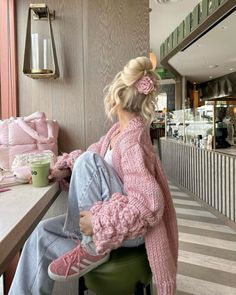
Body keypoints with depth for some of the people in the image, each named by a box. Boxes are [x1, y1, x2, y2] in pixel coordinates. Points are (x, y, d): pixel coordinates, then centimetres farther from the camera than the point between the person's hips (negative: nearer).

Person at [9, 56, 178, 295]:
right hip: (111, 218, 8)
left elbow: (150, 203, -31)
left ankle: (93, 248, -13)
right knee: (44, 233, 1)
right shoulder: (119, 129, 2)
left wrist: (101, 220, -28)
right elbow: (96, 151, 19)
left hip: (130, 229, -8)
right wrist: (66, 166, 4)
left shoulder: (132, 138, -25)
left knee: (88, 161, -26)